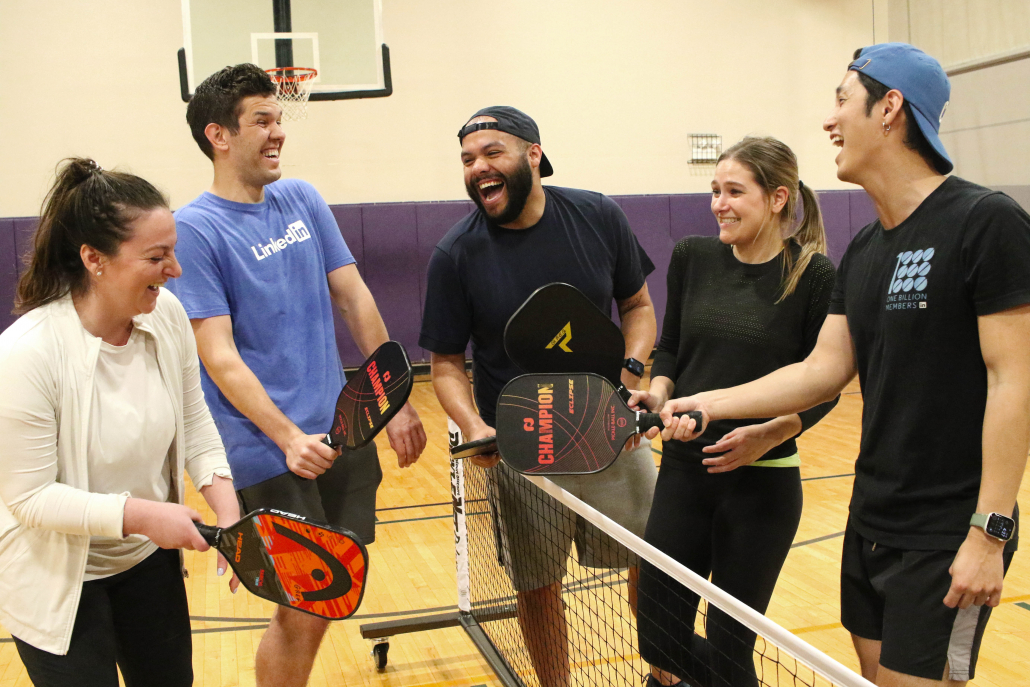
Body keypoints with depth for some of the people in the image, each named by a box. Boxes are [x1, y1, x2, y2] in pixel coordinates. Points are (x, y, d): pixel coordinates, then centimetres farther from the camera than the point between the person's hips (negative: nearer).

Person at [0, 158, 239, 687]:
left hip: (151, 562, 6)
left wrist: (226, 508, -13)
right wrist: (140, 514, -28)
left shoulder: (166, 314, -11)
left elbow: (195, 424, 0)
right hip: (58, 582, -5)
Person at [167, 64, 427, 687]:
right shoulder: (194, 229, -10)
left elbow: (355, 298, 9)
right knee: (302, 611, 0)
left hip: (344, 434, 6)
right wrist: (288, 438, -26)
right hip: (269, 455, -6)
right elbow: (220, 357, -16)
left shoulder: (302, 200, 7)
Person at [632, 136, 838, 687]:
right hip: (683, 471, 4)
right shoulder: (692, 257, 4)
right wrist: (658, 391, -6)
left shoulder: (815, 275, -8)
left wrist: (768, 434, -20)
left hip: (762, 483, -3)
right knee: (658, 637, 7)